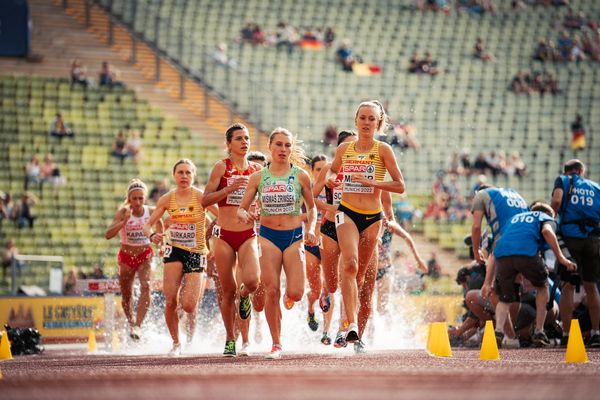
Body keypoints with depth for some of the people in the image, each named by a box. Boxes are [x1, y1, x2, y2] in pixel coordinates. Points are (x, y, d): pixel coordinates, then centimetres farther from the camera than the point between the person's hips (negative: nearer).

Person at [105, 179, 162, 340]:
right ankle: (131, 323, 38)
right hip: (126, 256, 0)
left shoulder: (152, 212, -10)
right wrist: (124, 221, -39)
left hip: (145, 255, 0)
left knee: (145, 286, -26)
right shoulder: (123, 212, -16)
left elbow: (161, 233, 7)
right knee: (126, 295, 11)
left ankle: (138, 325, -31)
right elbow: (108, 235, -26)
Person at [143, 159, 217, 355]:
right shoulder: (167, 199, 2)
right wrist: (152, 235, -15)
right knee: (170, 301, -11)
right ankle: (176, 343, 9)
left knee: (188, 305, -11)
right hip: (174, 250, 2)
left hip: (196, 253, -2)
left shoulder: (200, 197, -8)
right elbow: (147, 225, 6)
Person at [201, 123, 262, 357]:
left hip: (248, 235, 1)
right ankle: (230, 340, 19)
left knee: (252, 281, -22)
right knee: (228, 292, 3)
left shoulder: (257, 170, 8)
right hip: (225, 236, -1)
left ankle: (245, 296, 15)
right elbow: (205, 201, -7)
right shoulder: (222, 167, -1)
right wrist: (229, 188, -18)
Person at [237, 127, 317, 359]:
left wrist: (311, 228, -5)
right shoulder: (258, 177, 3)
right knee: (271, 291, -7)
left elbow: (312, 207, 11)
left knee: (295, 293, -11)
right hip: (268, 236, 0)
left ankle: (288, 298, 29)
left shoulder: (300, 176, 2)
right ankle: (276, 344, 3)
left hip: (294, 236, 0)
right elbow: (241, 208, 6)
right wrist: (244, 215, -17)